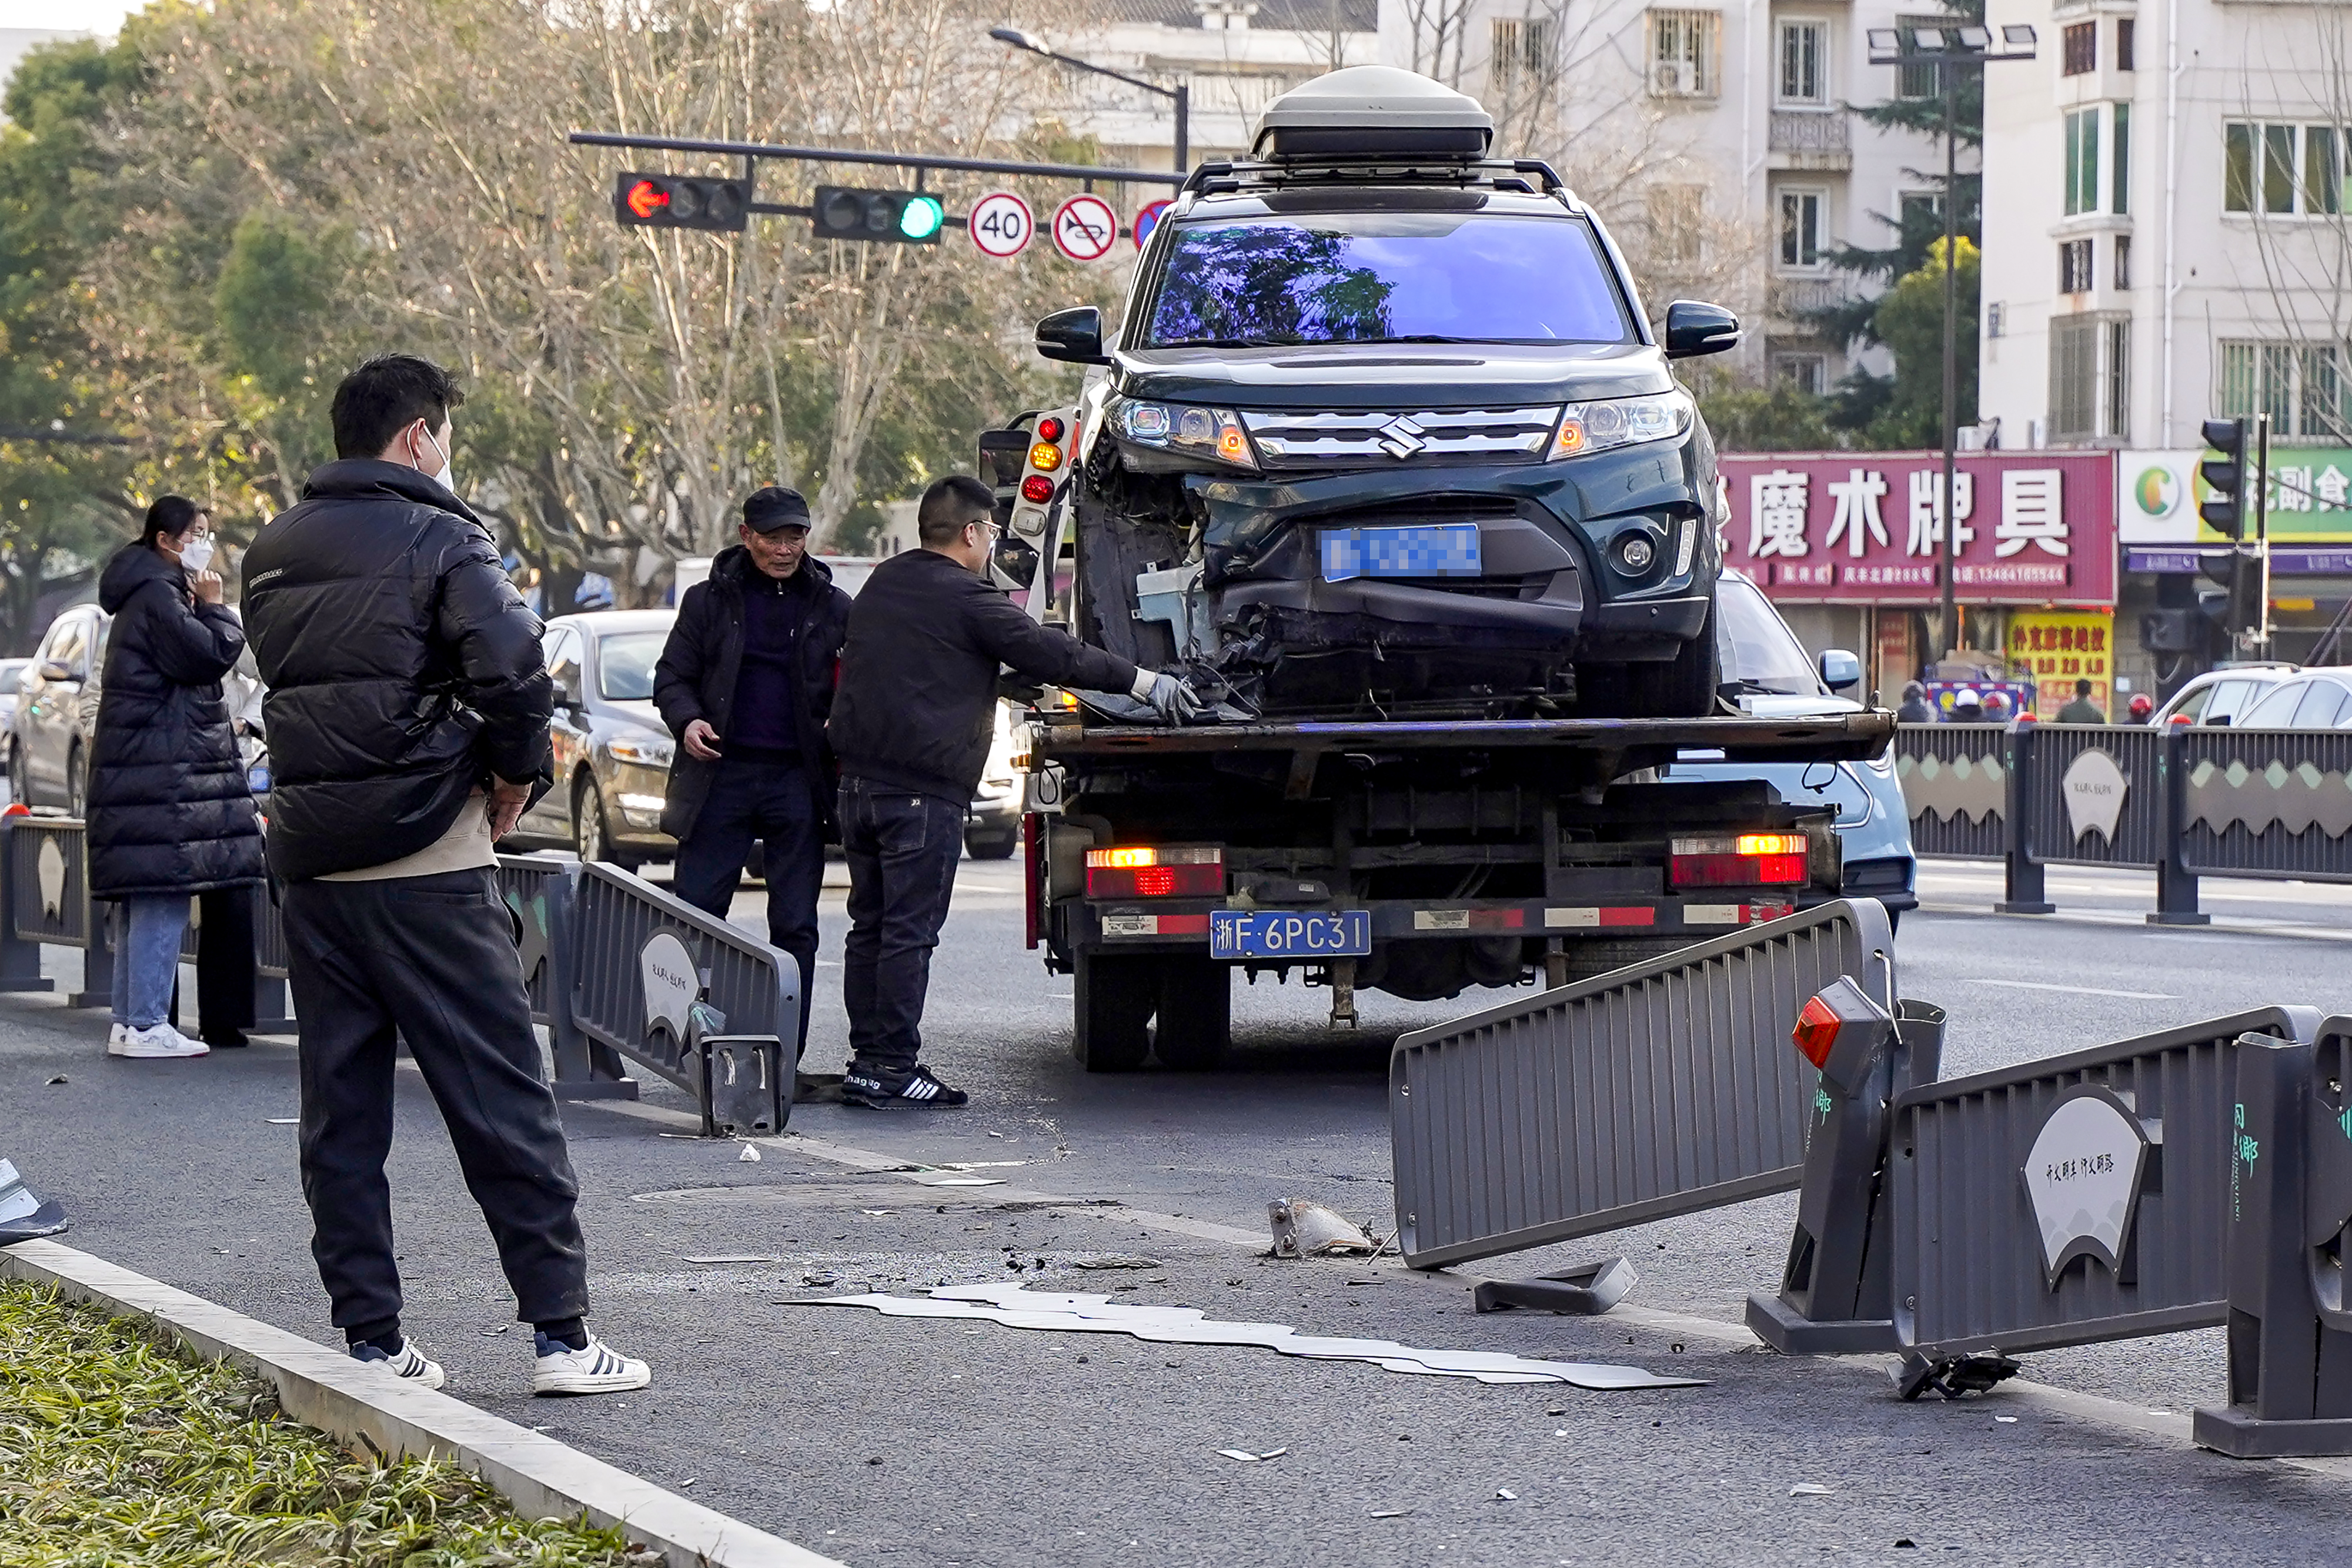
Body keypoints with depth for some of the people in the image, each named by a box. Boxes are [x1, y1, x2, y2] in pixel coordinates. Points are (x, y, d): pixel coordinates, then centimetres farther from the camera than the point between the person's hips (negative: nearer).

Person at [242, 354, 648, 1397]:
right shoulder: (439, 541, -8)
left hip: (310, 867, 6)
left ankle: (371, 1339, 8)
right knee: (501, 1101, -1)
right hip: (428, 862, -6)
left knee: (340, 1113, 9)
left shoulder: (272, 554, 12)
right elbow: (514, 672, -20)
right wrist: (516, 777, -4)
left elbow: (283, 681, 12)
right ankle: (560, 1332, -1)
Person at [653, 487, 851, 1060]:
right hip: (722, 773, 0)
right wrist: (687, 720, -11)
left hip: (797, 781, 0)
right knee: (694, 912, -4)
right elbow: (672, 675, 10)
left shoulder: (834, 608, 9)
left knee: (795, 925, 3)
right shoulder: (710, 600, 8)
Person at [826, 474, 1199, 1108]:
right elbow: (1050, 652, -9)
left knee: (871, 924, 12)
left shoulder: (880, 586, 16)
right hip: (924, 789, -8)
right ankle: (891, 1066, -7)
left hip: (860, 780, 8)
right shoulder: (964, 599, -10)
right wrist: (1142, 681, -2)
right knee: (909, 930, -6)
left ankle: (868, 1055, 14)